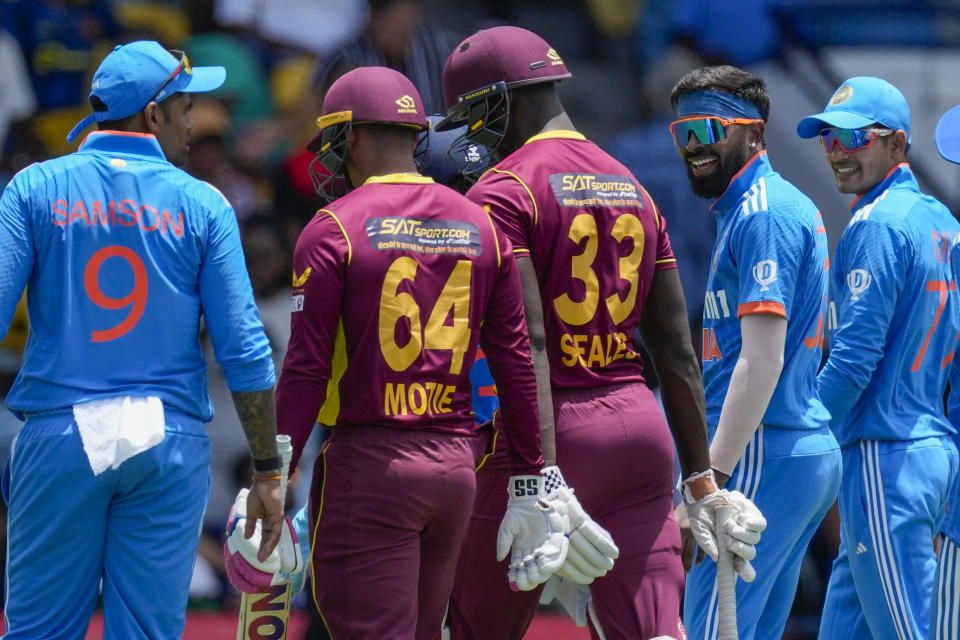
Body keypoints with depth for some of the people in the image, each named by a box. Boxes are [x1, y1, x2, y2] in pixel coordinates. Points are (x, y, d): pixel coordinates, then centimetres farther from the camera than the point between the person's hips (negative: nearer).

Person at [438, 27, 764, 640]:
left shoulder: (502, 193, -8)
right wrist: (701, 480, 17)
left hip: (553, 430, -6)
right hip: (642, 427, 6)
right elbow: (677, 351, 13)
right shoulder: (635, 190, 14)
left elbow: (527, 347, -18)